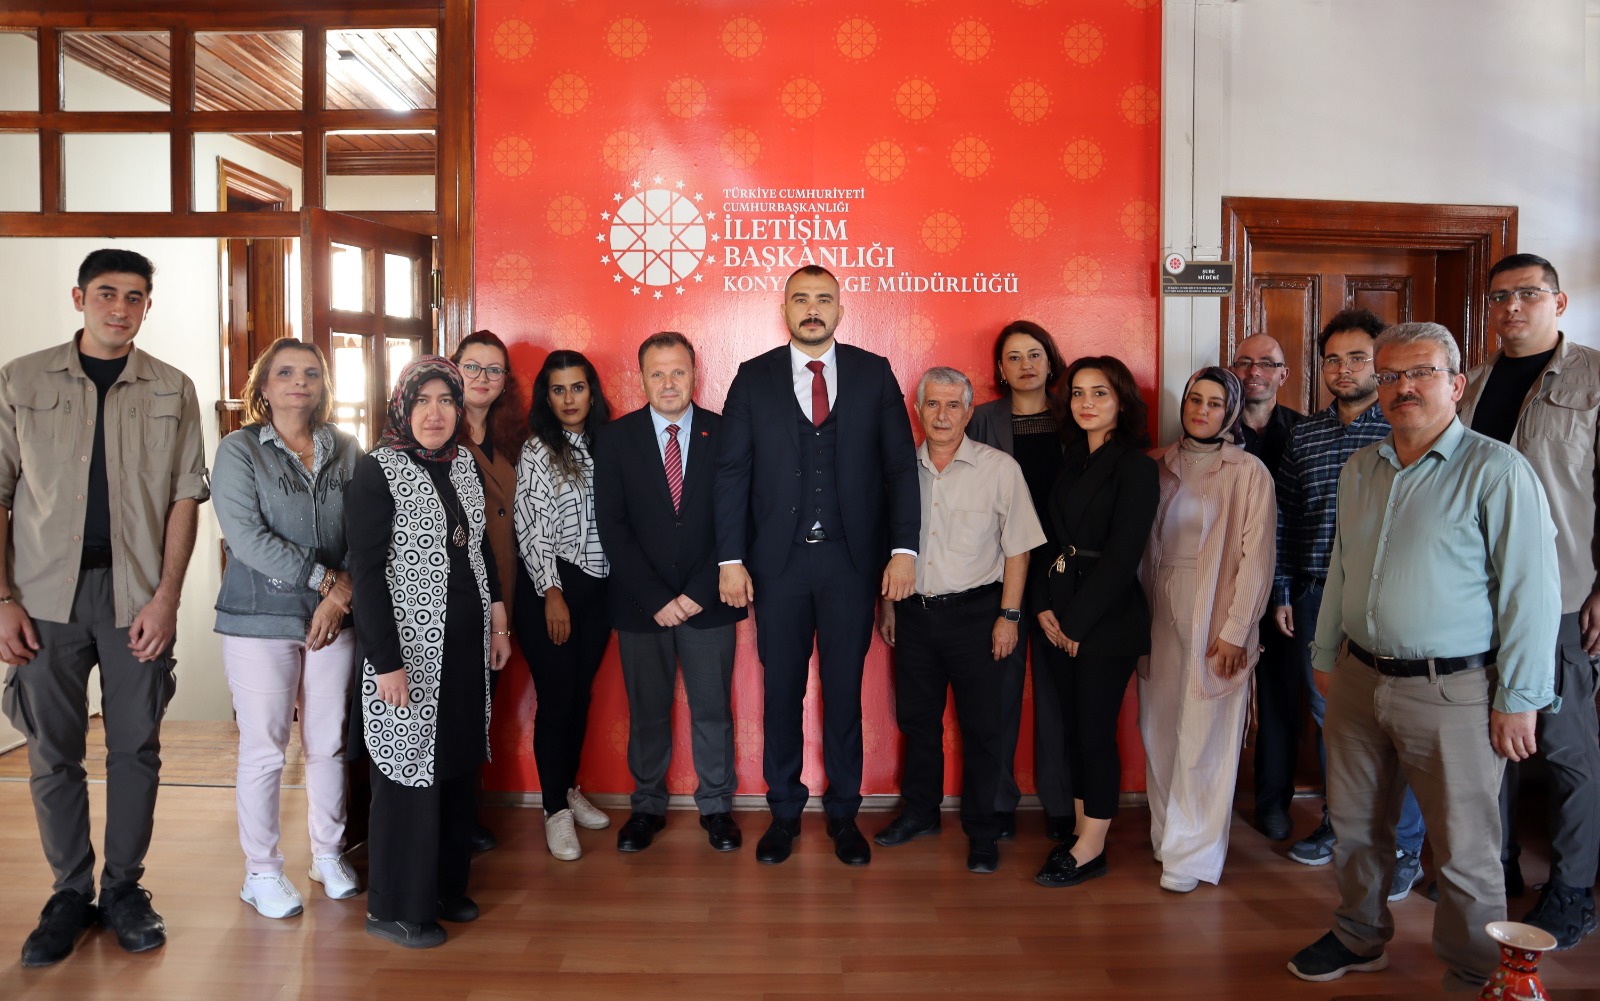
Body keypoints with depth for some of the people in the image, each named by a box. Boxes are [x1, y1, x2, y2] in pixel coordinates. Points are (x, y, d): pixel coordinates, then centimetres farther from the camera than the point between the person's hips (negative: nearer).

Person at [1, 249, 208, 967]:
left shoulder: (172, 390, 6)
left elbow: (186, 496, 3)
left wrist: (166, 596, -5)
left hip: (138, 595, 0)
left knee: (135, 748, 6)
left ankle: (124, 888, 21)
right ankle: (71, 892, 22)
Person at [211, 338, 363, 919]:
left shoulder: (346, 452, 8)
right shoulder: (239, 450, -1)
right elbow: (246, 536, -12)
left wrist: (340, 597, -12)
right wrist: (326, 578, -15)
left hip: (334, 619, 3)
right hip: (259, 619, -3)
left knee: (328, 744, 10)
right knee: (264, 750, 2)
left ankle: (328, 854, 28)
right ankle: (261, 872, 18)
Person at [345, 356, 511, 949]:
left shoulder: (465, 465, 8)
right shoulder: (377, 471, -11)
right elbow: (366, 572, -15)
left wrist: (497, 623, 13)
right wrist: (387, 663, -18)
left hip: (466, 644, 6)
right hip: (410, 648, -6)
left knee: (458, 765, 14)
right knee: (410, 769, 3)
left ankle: (446, 884, 31)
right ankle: (395, 909, 19)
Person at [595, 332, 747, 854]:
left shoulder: (725, 434, 0)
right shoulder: (616, 437, 1)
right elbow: (612, 525, -3)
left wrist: (697, 594, -9)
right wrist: (655, 598, -10)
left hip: (708, 601, 0)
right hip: (640, 604, 1)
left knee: (713, 710, 8)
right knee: (646, 711, 10)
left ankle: (716, 806, 25)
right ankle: (648, 806, 27)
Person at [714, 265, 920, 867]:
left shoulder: (874, 373, 5)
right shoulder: (754, 377, 5)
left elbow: (900, 465, 2)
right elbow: (731, 472, 2)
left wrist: (903, 549, -6)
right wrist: (731, 559, -6)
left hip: (852, 558, 0)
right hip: (778, 561, 0)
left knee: (844, 690, 9)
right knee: (781, 690, 9)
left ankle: (843, 813, 24)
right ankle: (784, 812, 25)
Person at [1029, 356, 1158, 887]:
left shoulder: (1135, 466, -8)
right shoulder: (1071, 459, 13)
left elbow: (1122, 554, -14)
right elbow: (1050, 536, 10)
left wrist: (1078, 623, -12)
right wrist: (1044, 606, -2)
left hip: (1108, 619, -6)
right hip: (1062, 616, 6)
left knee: (1095, 730, 0)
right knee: (1072, 725, 11)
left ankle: (1091, 849, 12)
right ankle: (1081, 829, 23)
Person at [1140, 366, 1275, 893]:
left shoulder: (1249, 473, -4)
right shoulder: (1159, 465, 9)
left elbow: (1256, 558, -7)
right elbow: (1142, 543, 9)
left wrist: (1235, 631, -11)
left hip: (1214, 616, -4)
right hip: (1160, 613, 4)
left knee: (1203, 737, -1)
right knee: (1159, 728, 9)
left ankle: (1191, 854, 11)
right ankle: (1167, 833, 25)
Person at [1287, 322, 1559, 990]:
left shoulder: (1496, 471, -10)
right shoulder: (1359, 470, 10)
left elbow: (1531, 592, -12)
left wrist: (1519, 699, -12)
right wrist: (1326, 655, 18)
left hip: (1451, 691, -6)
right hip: (1358, 682, 6)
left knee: (1464, 851, 7)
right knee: (1355, 825, 18)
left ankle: (1473, 977, 27)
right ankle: (1359, 940, 38)